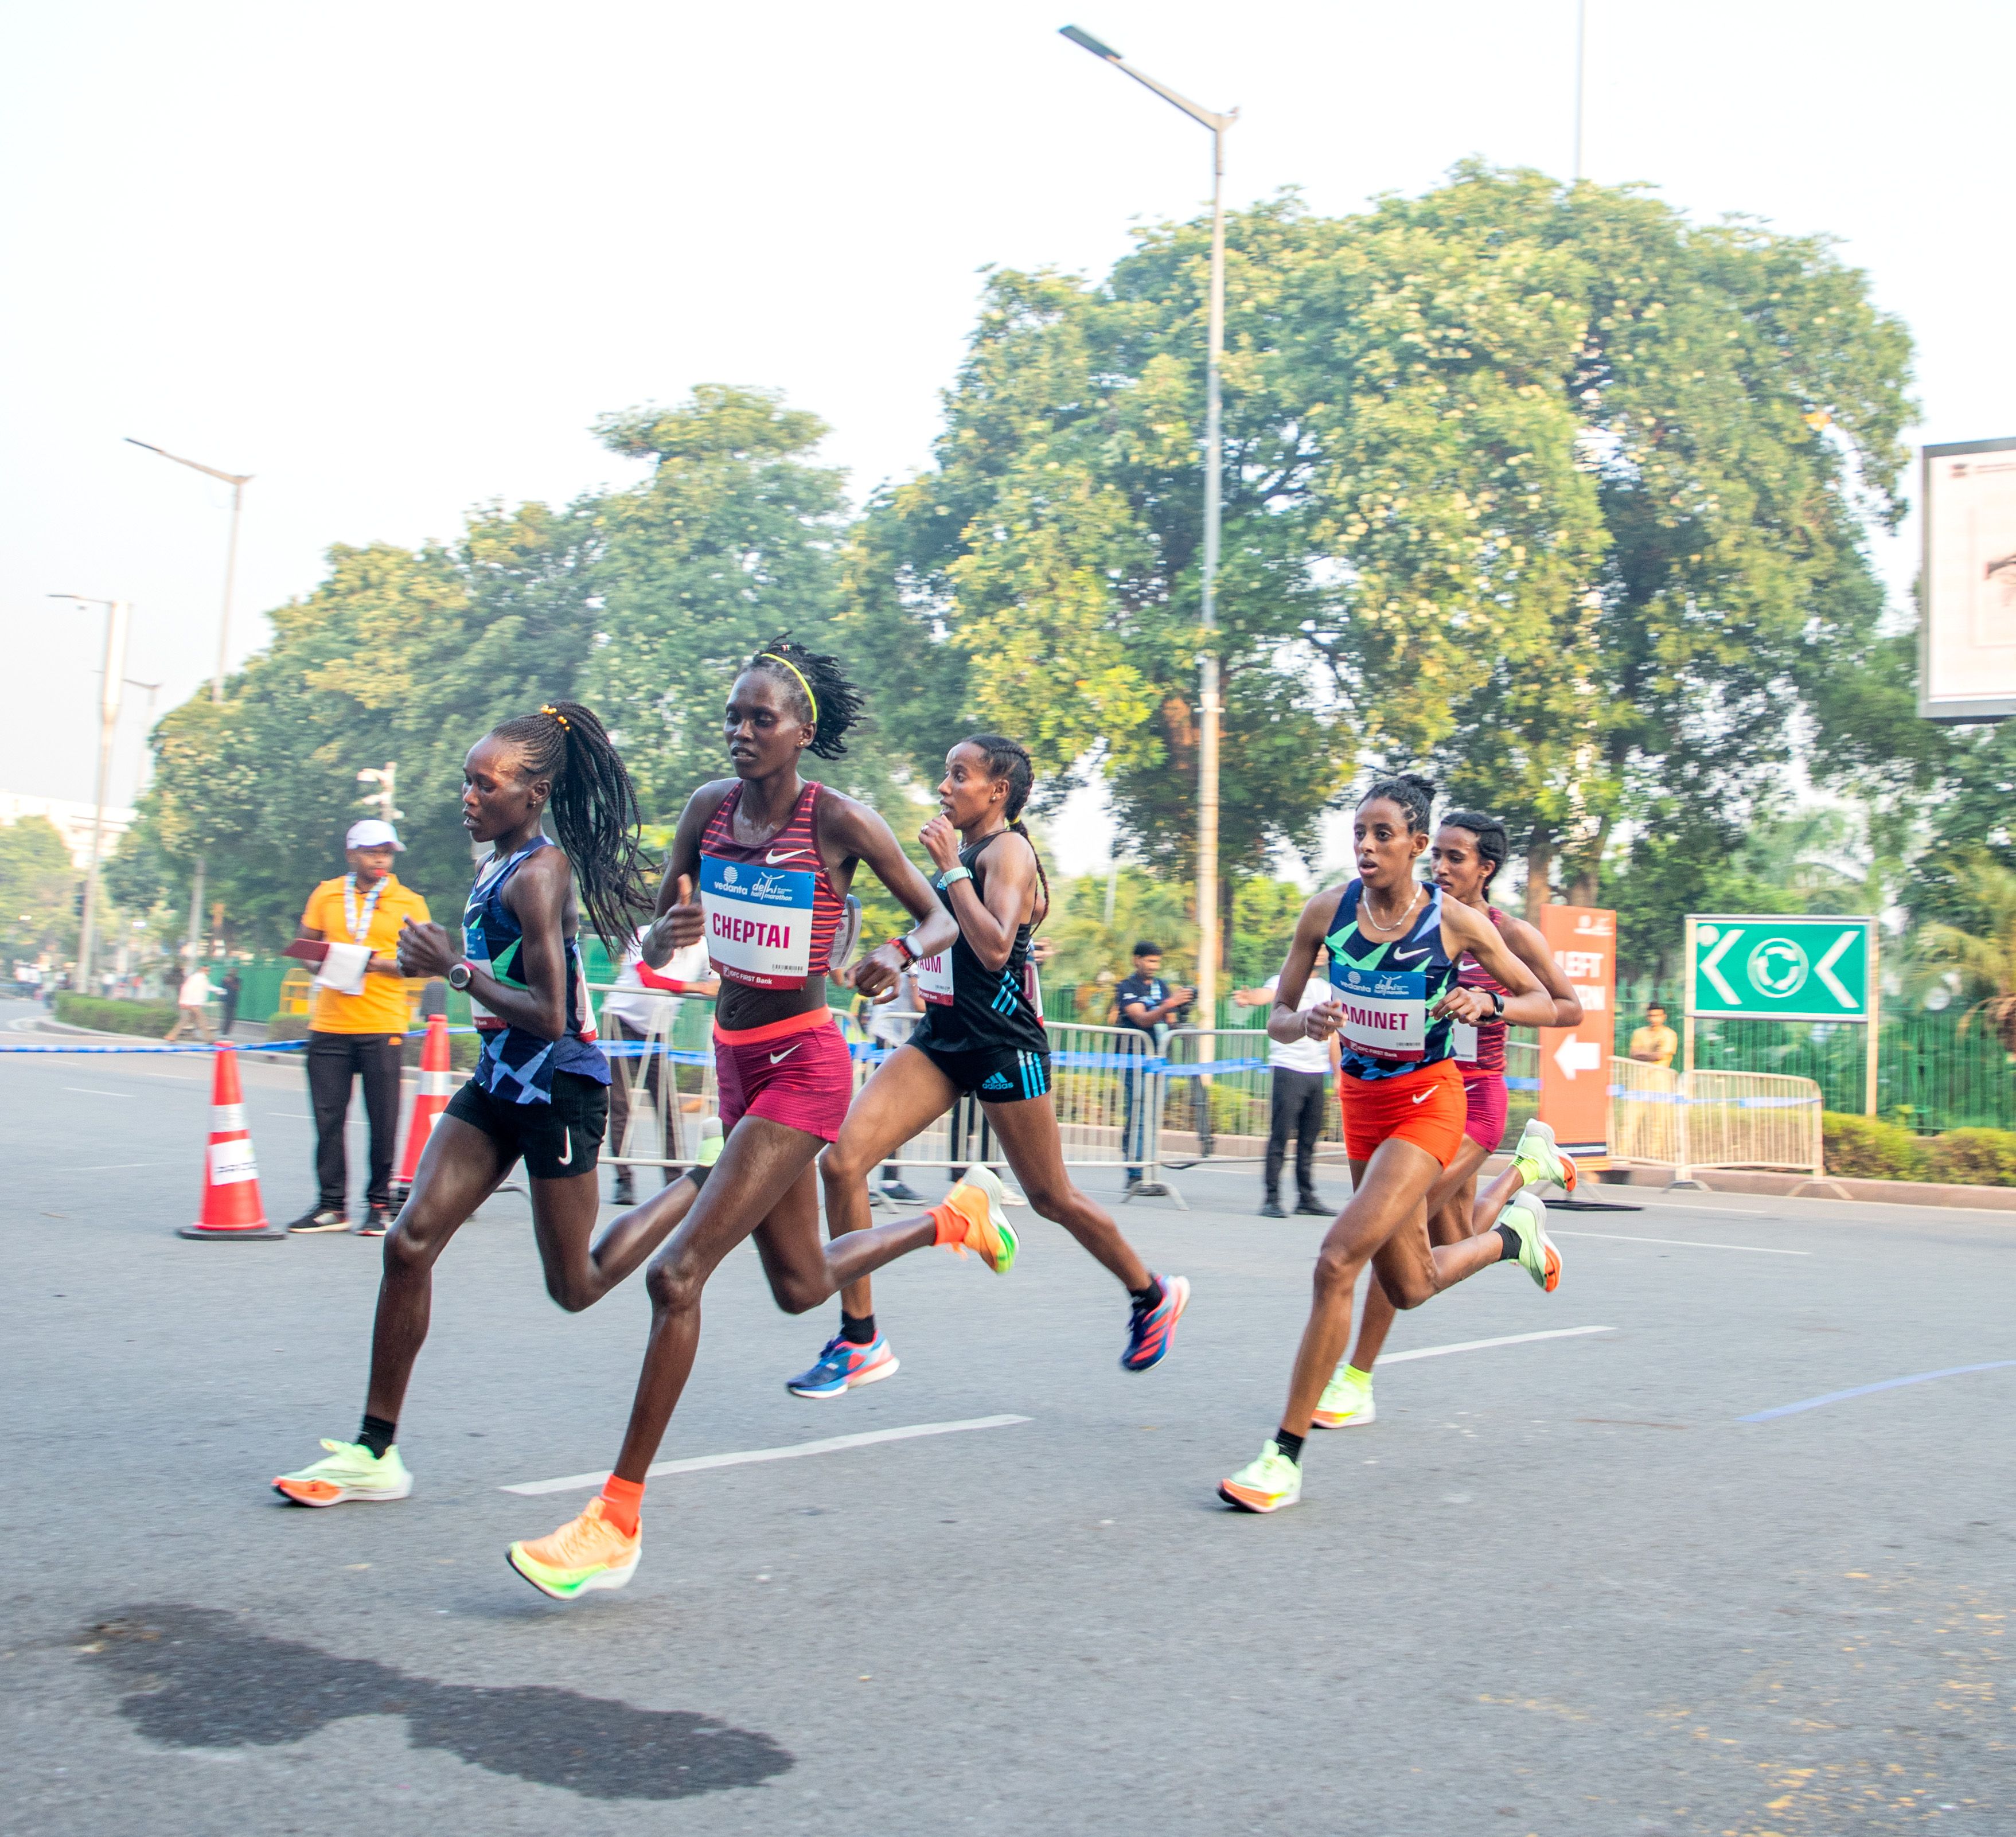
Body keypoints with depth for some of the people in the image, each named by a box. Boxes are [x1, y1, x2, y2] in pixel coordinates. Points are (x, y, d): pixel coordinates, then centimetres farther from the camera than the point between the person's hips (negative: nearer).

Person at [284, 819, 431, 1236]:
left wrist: (380, 963, -16)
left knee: (383, 1120, 0)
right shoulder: (326, 895, 12)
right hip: (329, 1025, 2)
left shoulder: (408, 902, 5)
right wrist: (321, 963, -4)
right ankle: (332, 1205, 13)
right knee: (328, 1118, 3)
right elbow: (305, 947, 18)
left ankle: (379, 1205, 11)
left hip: (383, 1026, -2)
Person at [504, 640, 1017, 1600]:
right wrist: (666, 934, -16)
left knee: (677, 1274, -16)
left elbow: (942, 919, -4)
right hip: (736, 1057, 7)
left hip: (802, 1063, -7)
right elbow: (654, 939, 9)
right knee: (801, 1286, 21)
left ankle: (619, 1519, -5)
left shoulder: (838, 822, -13)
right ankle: (956, 1214, 46)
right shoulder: (710, 807, 2)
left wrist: (899, 954, -26)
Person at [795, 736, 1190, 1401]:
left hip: (1003, 1046, -8)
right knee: (841, 1159, -10)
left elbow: (995, 949, -27)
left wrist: (948, 867, -23)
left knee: (1052, 1198, 7)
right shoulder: (965, 851, 13)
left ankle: (1154, 1296, 34)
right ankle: (861, 1339, -2)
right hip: (941, 1038, 8)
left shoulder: (1008, 851, -11)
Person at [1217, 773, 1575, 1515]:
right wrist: (1306, 1022, -21)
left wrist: (1487, 1003, -22)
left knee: (1338, 1259, -22)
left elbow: (1542, 1001, -1)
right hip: (1361, 1100, 5)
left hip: (1427, 1102, -5)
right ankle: (1512, 1236, 49)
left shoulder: (1455, 922, -13)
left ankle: (1285, 1454, -12)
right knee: (1411, 1286, 17)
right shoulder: (1327, 910, -5)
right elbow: (1278, 1017, 2)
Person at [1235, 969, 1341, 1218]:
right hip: (1287, 1069, -6)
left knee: (1310, 1139, 10)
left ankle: (1307, 1198, 18)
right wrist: (1249, 998, -50)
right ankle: (1271, 1200, -3)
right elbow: (1264, 995, -26)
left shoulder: (1328, 989, 17)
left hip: (1317, 1073, 6)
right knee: (1280, 1137, -7)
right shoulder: (1283, 982, -2)